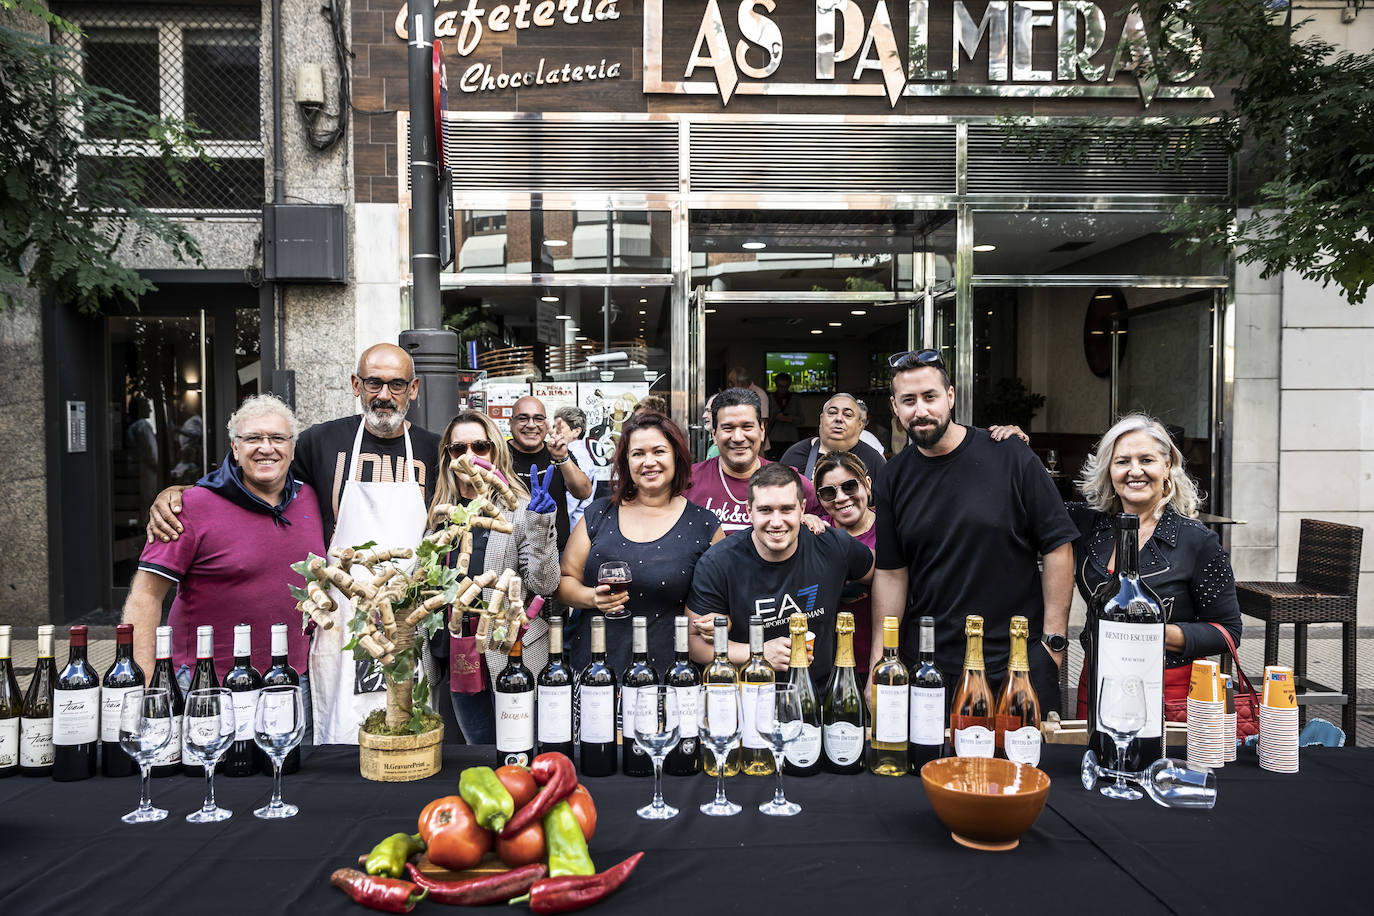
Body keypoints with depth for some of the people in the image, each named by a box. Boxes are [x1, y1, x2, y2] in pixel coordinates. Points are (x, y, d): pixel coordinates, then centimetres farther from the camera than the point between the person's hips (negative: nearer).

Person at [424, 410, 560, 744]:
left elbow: (544, 585, -14)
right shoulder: (442, 514, 8)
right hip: (458, 657, 5)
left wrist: (540, 527, -25)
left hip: (512, 657, -5)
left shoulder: (521, 511, -7)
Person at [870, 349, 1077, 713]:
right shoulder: (892, 479, 3)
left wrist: (1054, 639, -7)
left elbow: (1058, 546, -4)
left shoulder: (1010, 456, -6)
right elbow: (890, 573, 4)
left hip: (1020, 660, -2)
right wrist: (879, 662, -1)